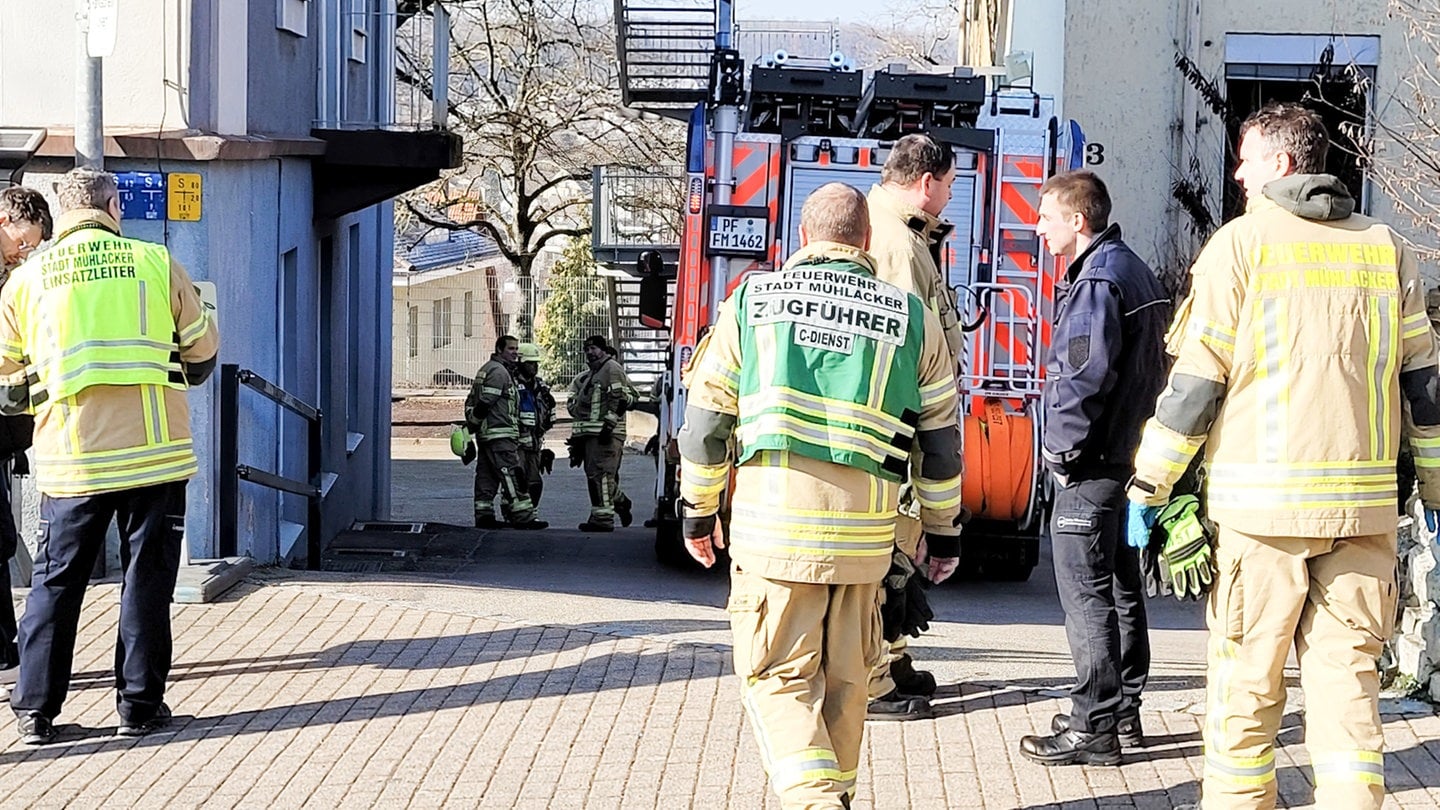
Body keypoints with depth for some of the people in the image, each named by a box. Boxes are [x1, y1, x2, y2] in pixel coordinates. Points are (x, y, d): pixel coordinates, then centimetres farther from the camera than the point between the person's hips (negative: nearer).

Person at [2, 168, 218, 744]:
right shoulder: (155, 263, 0)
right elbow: (202, 352, 11)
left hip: (71, 459, 1)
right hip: (155, 452, -1)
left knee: (56, 581, 10)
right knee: (147, 578, 8)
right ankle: (140, 706, 10)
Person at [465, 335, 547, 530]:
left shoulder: (487, 369, 21)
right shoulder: (499, 371, -12)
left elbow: (471, 402, 20)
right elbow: (485, 402, -19)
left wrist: (472, 424, 16)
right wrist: (474, 424, -11)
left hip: (485, 435, 11)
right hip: (499, 434, -11)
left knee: (487, 477, 10)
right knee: (511, 475, -12)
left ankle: (483, 516, 11)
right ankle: (522, 516, -15)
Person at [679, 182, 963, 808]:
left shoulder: (751, 300, 5)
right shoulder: (913, 319, 8)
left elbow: (707, 416, 6)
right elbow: (940, 439, 11)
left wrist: (698, 509, 18)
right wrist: (944, 530, 23)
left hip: (771, 519, -2)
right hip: (863, 530, 2)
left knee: (777, 675, 3)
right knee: (845, 676, 16)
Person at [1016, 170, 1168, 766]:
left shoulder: (1096, 280, -16)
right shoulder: (1133, 269, 16)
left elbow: (1083, 376, -25)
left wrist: (1061, 448, -15)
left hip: (1091, 465, -10)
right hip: (1129, 457, 11)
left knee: (1085, 592, -7)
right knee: (1120, 587, 16)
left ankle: (1093, 728, -5)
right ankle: (1123, 712, 24)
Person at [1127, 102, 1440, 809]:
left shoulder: (1242, 243, -2)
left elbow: (1195, 383, -4)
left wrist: (1148, 487, 3)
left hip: (1260, 501, -3)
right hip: (1364, 505, 4)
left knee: (1245, 683, 6)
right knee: (1347, 677, 7)